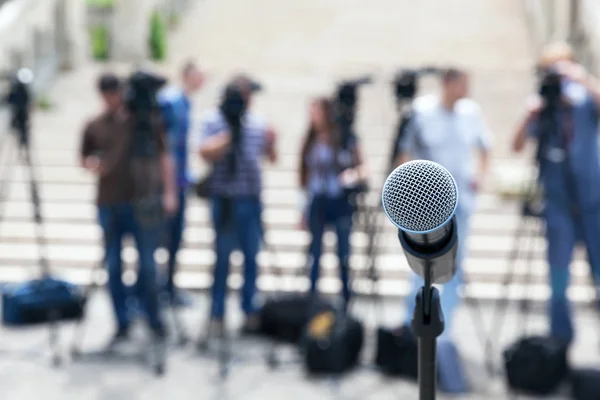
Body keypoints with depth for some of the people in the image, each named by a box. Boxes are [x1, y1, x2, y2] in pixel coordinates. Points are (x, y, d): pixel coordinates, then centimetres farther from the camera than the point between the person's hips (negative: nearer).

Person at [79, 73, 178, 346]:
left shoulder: (147, 121, 2)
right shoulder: (94, 127, 8)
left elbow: (164, 157, 5)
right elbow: (84, 158, 16)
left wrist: (169, 193, -2)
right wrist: (91, 164, -7)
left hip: (143, 203, -2)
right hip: (109, 204, 2)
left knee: (147, 264, 1)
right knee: (113, 266, 5)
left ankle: (154, 320, 15)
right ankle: (122, 324, 15)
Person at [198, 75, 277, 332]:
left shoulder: (257, 123, 11)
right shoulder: (213, 120, -1)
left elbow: (271, 158, 16)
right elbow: (205, 153, -13)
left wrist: (270, 142, -4)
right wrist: (228, 136, -18)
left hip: (251, 199, 4)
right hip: (225, 200, -4)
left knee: (251, 257, 7)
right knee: (223, 257, -1)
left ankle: (250, 311, 17)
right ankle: (217, 313, 6)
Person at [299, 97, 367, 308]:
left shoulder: (346, 140, -2)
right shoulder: (311, 142, 8)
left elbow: (362, 168, 0)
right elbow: (306, 176, 13)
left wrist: (354, 174, -23)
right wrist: (305, 207, 12)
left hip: (341, 203, -3)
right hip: (317, 203, 3)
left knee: (344, 254, 1)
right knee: (314, 253, 3)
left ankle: (346, 299, 8)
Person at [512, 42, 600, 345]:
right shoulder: (541, 107, 3)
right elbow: (517, 146, -6)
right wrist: (530, 115, -19)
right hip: (559, 203, 1)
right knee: (558, 273, 3)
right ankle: (560, 336, 14)